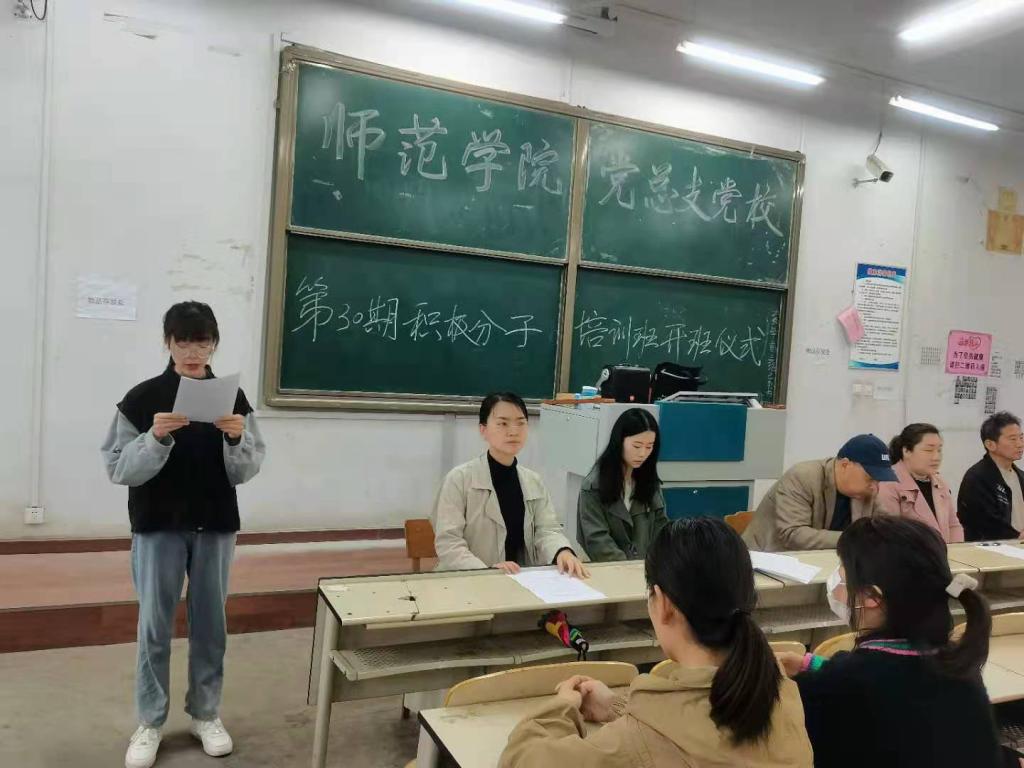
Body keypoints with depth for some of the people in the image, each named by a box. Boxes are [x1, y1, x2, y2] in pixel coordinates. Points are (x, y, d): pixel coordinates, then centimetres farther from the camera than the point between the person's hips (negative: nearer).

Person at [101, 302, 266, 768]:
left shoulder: (233, 398, -1)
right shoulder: (142, 398, -5)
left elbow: (247, 471, -1)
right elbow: (118, 469, -8)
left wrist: (237, 438, -20)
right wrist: (155, 438, -24)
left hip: (216, 527, 2)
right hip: (157, 527, -1)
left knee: (210, 624, 12)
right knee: (154, 627, 8)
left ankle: (205, 714, 28)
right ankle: (149, 722, 25)